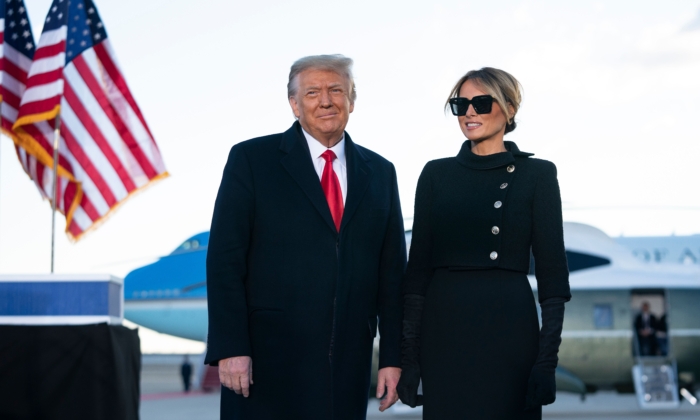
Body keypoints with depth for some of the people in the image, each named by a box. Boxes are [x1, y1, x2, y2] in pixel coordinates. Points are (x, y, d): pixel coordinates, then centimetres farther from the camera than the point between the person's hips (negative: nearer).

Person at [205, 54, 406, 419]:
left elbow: (391, 270, 11)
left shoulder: (380, 172, 12)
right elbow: (224, 259, -4)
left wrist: (392, 357, 6)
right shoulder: (251, 159, 1)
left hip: (348, 362, 3)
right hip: (269, 359, -3)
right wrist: (229, 348, -12)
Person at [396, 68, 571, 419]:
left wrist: (547, 359, -8)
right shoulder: (436, 174, 8)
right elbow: (418, 265, 7)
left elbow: (552, 270, -1)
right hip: (444, 330, 2)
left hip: (509, 328, -2)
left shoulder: (537, 175, 1)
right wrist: (409, 354, 2)